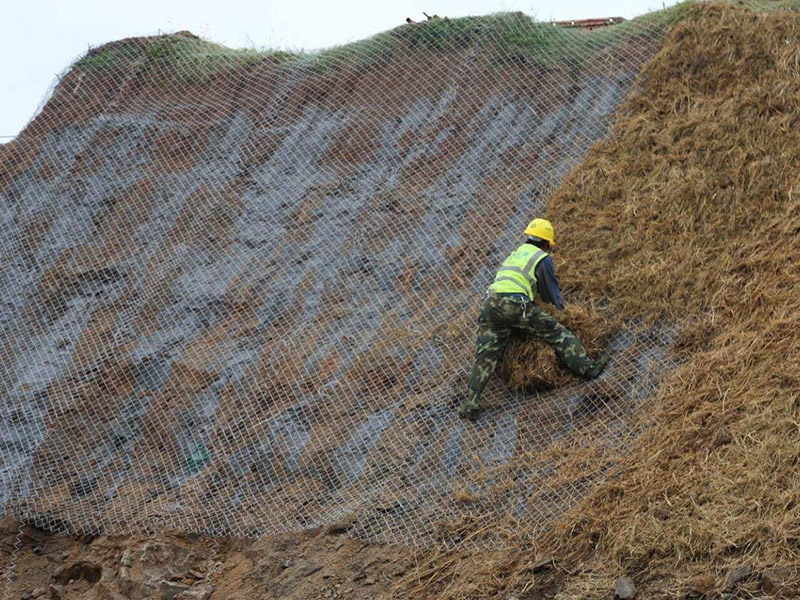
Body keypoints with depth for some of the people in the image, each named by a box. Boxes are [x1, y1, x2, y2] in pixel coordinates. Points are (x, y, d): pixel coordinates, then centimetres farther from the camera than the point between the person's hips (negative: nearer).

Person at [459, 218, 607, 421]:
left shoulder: (514, 255, 33)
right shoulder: (543, 259, 12)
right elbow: (551, 292, 16)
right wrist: (560, 306, 38)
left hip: (490, 304, 6)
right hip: (515, 305, -6)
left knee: (485, 357, 2)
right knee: (557, 333, 5)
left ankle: (471, 404, -6)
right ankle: (587, 366, 0)